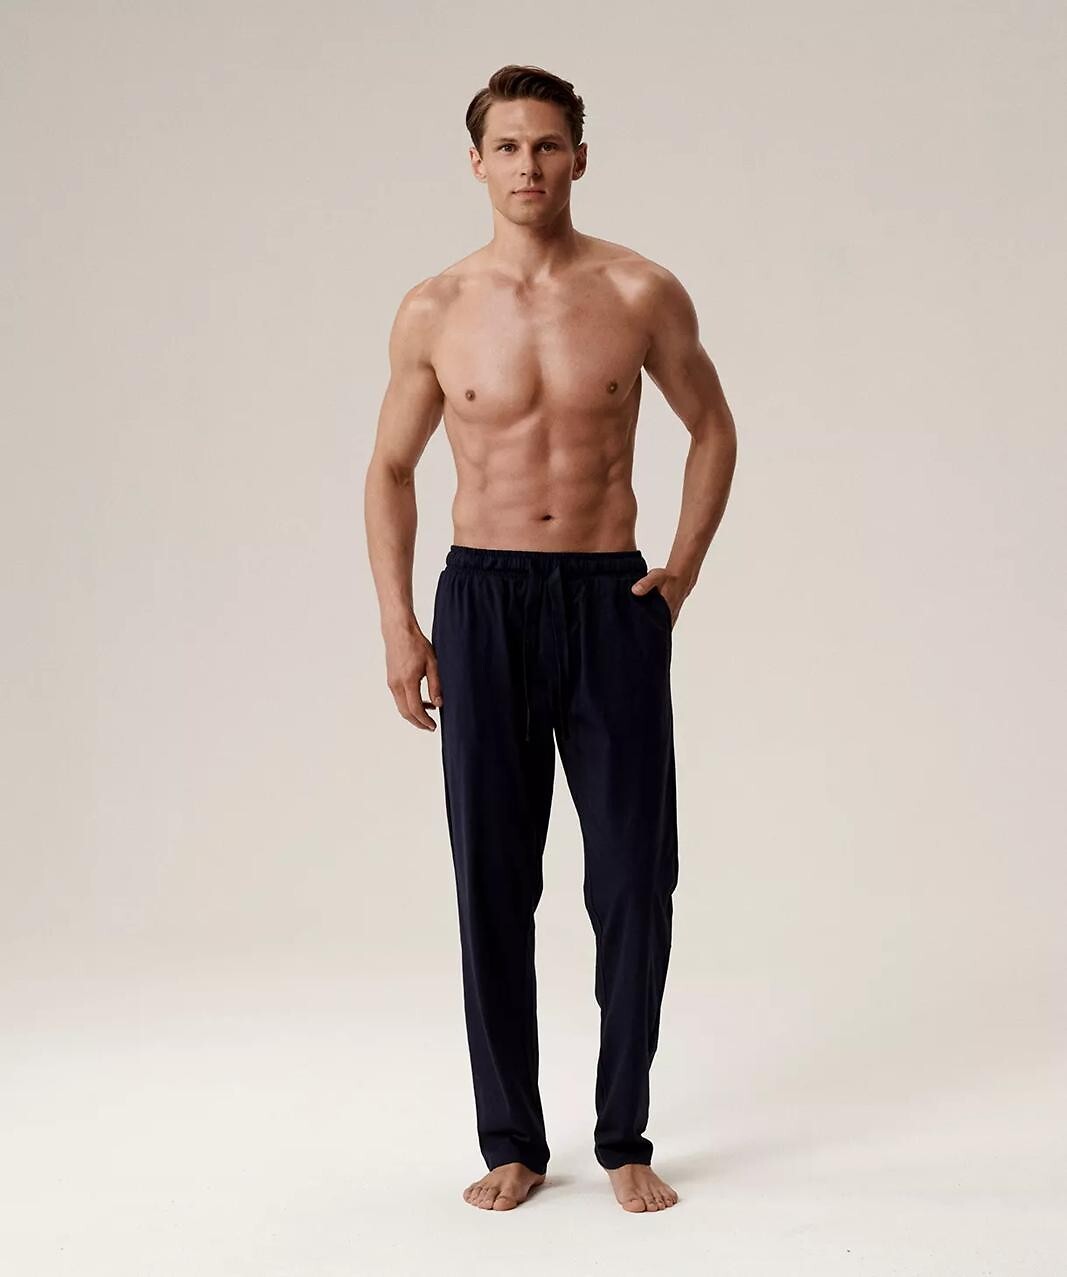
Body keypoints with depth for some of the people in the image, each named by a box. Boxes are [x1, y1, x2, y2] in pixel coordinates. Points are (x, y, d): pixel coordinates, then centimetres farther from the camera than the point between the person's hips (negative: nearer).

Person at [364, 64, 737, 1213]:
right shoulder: (433, 312, 2)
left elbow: (712, 427, 13)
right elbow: (391, 469, 10)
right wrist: (397, 623, 1)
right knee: (493, 883, 4)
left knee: (634, 880, 2)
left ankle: (624, 1138, 18)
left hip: (612, 603, 0)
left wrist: (683, 570, 3)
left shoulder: (642, 294, 0)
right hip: (482, 603, 1)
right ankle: (512, 1142, 17)